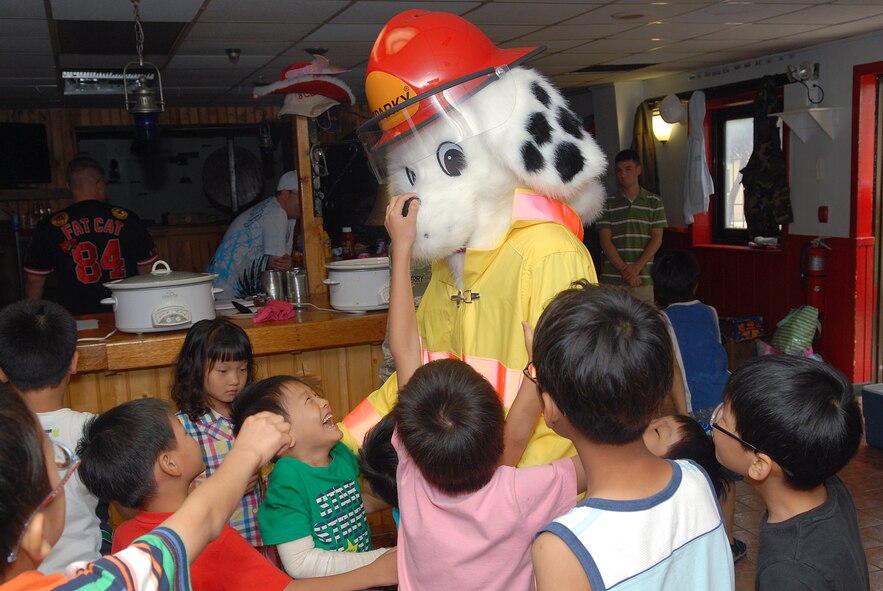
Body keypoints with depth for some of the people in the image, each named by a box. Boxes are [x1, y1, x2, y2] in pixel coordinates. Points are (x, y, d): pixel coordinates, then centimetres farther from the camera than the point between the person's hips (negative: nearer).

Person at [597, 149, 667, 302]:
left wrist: (636, 268, -9)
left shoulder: (654, 202, 9)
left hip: (644, 279, 0)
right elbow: (605, 240, 1)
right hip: (612, 280, 0)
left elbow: (657, 239, 3)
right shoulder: (608, 204, 7)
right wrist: (624, 269, -10)